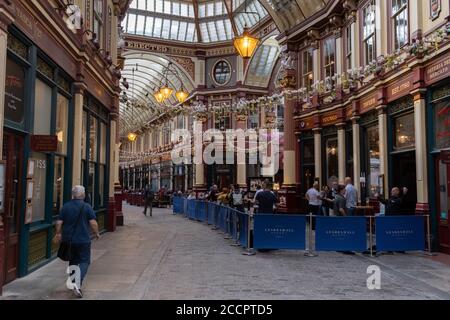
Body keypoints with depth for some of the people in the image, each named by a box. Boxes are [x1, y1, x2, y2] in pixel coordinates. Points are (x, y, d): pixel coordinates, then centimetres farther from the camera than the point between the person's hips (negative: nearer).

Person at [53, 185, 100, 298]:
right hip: (83, 240, -4)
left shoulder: (65, 207, 2)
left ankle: (73, 284, 28)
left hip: (68, 240, 4)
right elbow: (93, 223, -11)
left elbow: (59, 223, 1)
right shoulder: (87, 207, -8)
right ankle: (78, 283, -19)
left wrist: (58, 234, 17)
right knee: (84, 261, 1)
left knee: (72, 261, 18)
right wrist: (96, 233, 5)